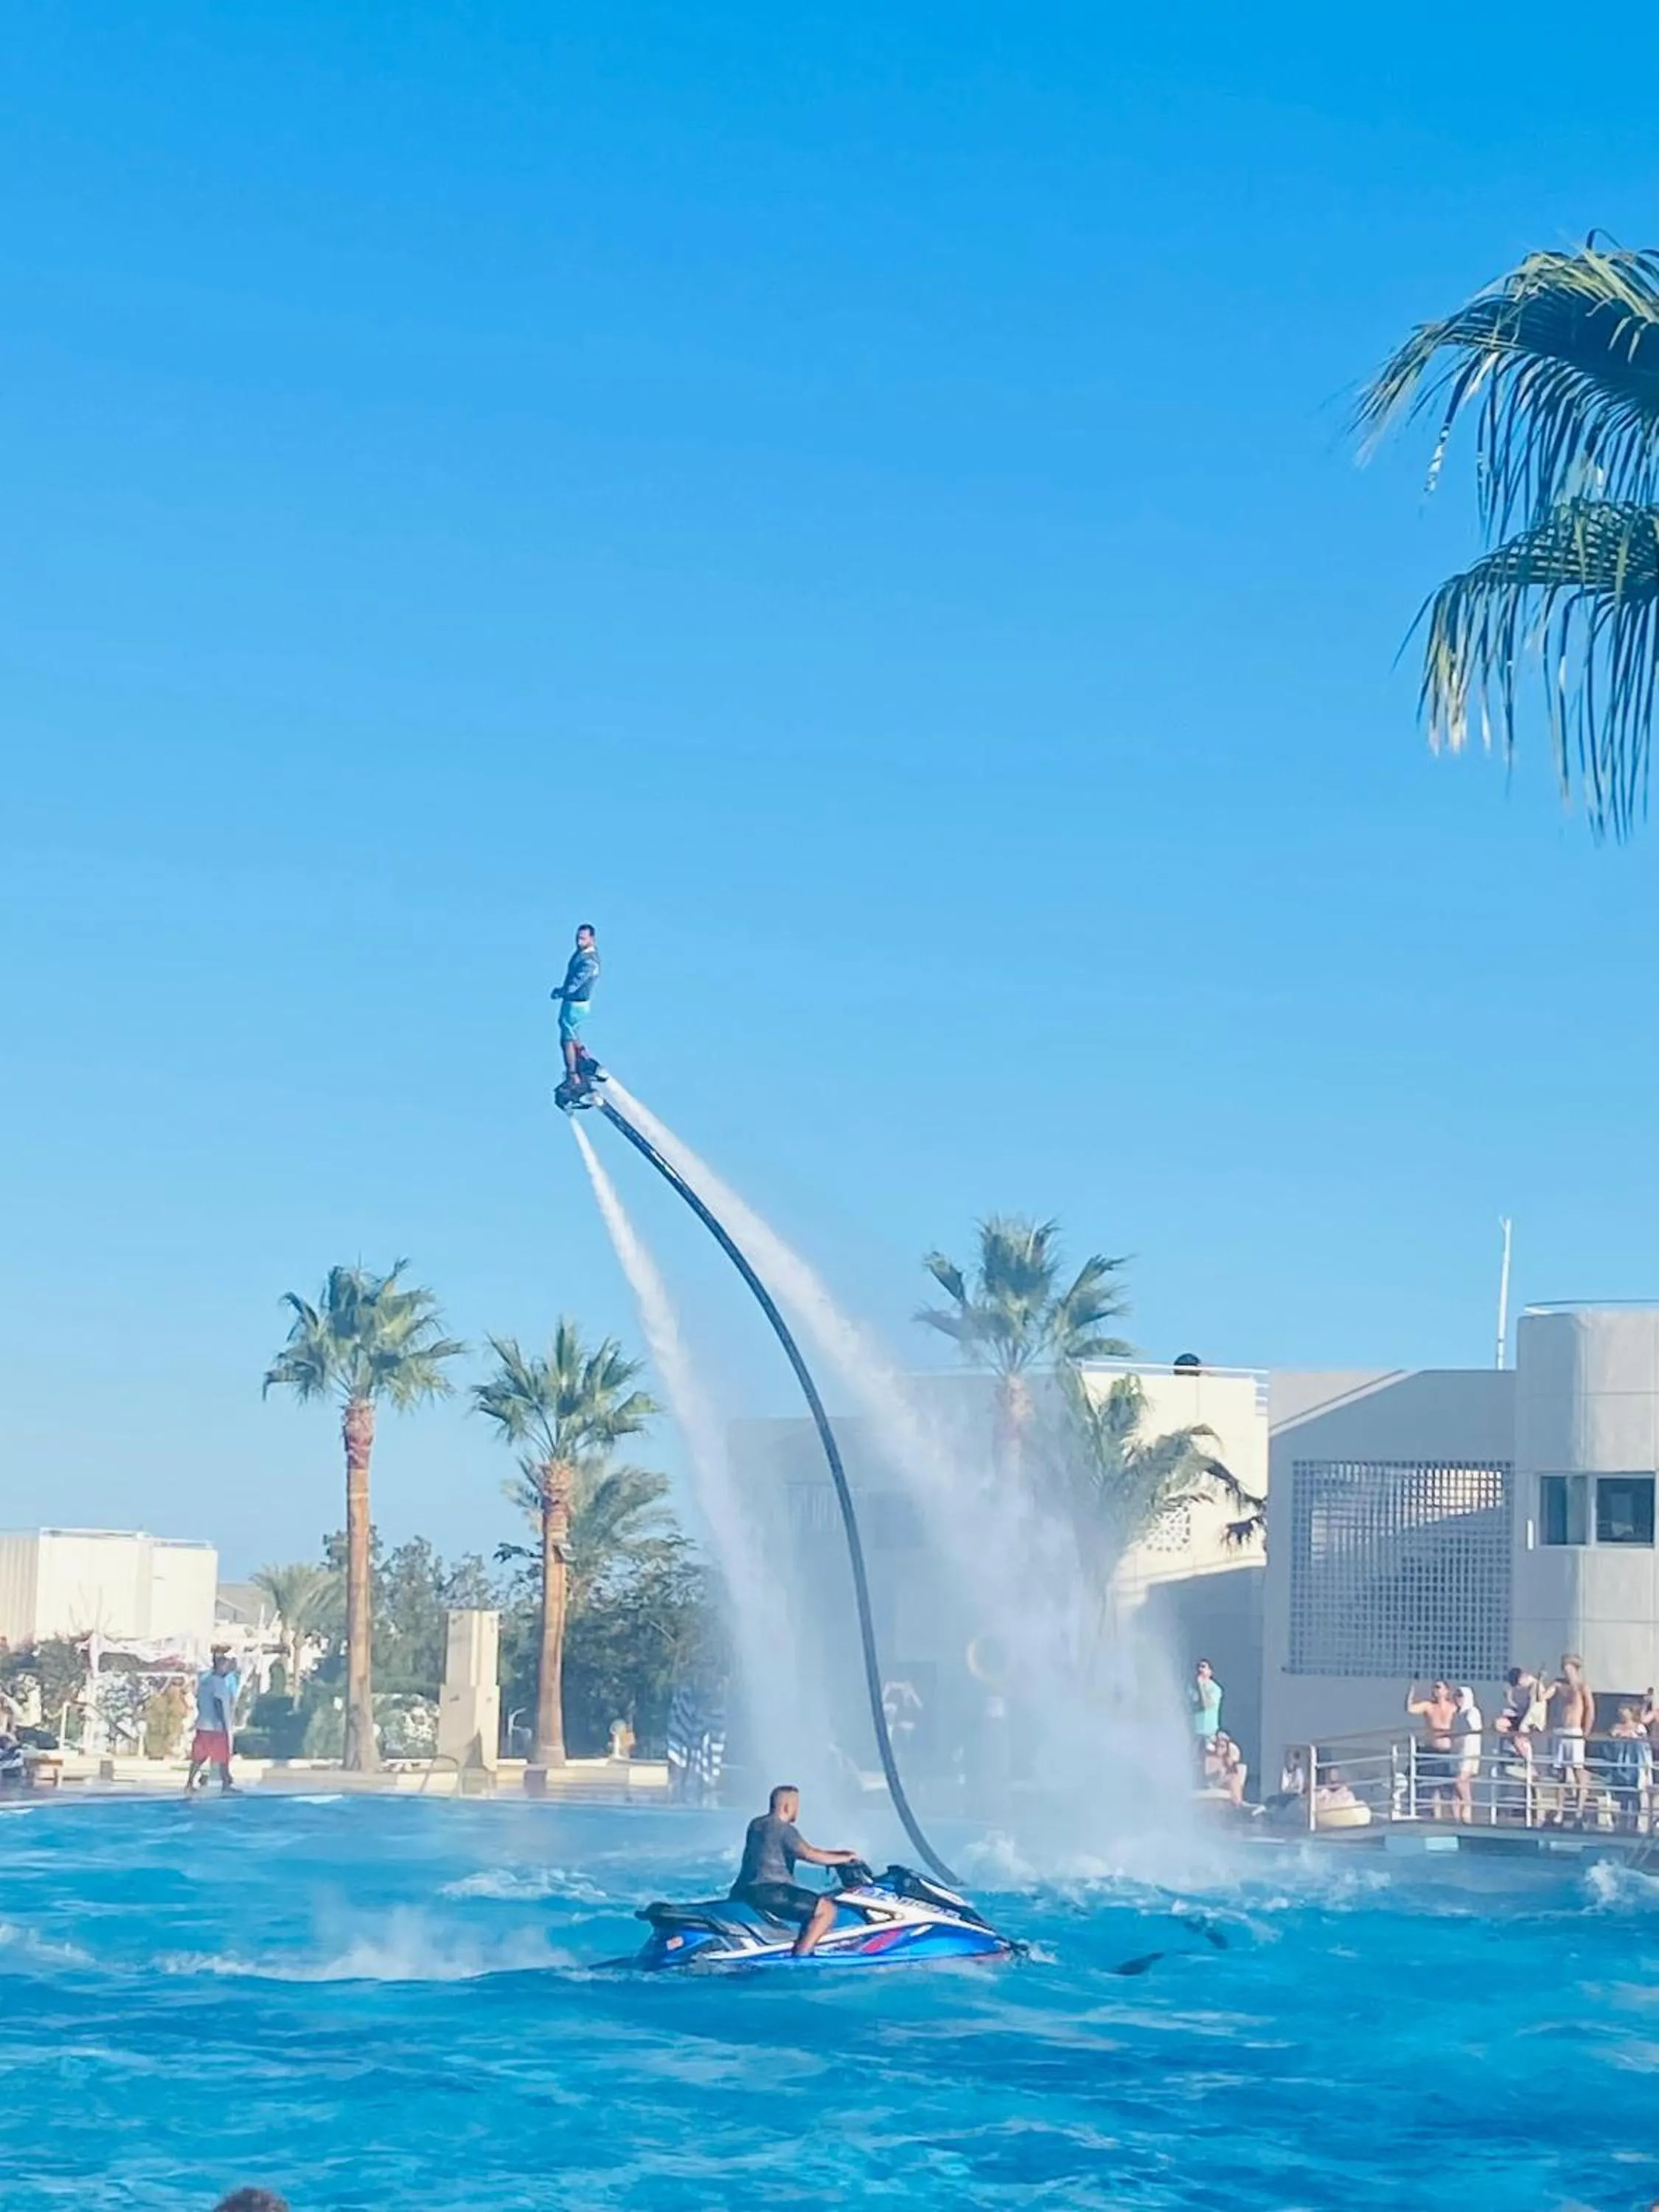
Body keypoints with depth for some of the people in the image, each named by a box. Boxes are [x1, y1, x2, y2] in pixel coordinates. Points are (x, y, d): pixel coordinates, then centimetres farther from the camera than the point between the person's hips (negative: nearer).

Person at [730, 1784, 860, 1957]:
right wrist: (844, 1858, -9)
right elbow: (809, 1855, -21)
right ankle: (800, 1956, -22)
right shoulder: (784, 1829, -10)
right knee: (827, 1909, -13)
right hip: (768, 1890, -10)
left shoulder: (756, 1825, 18)